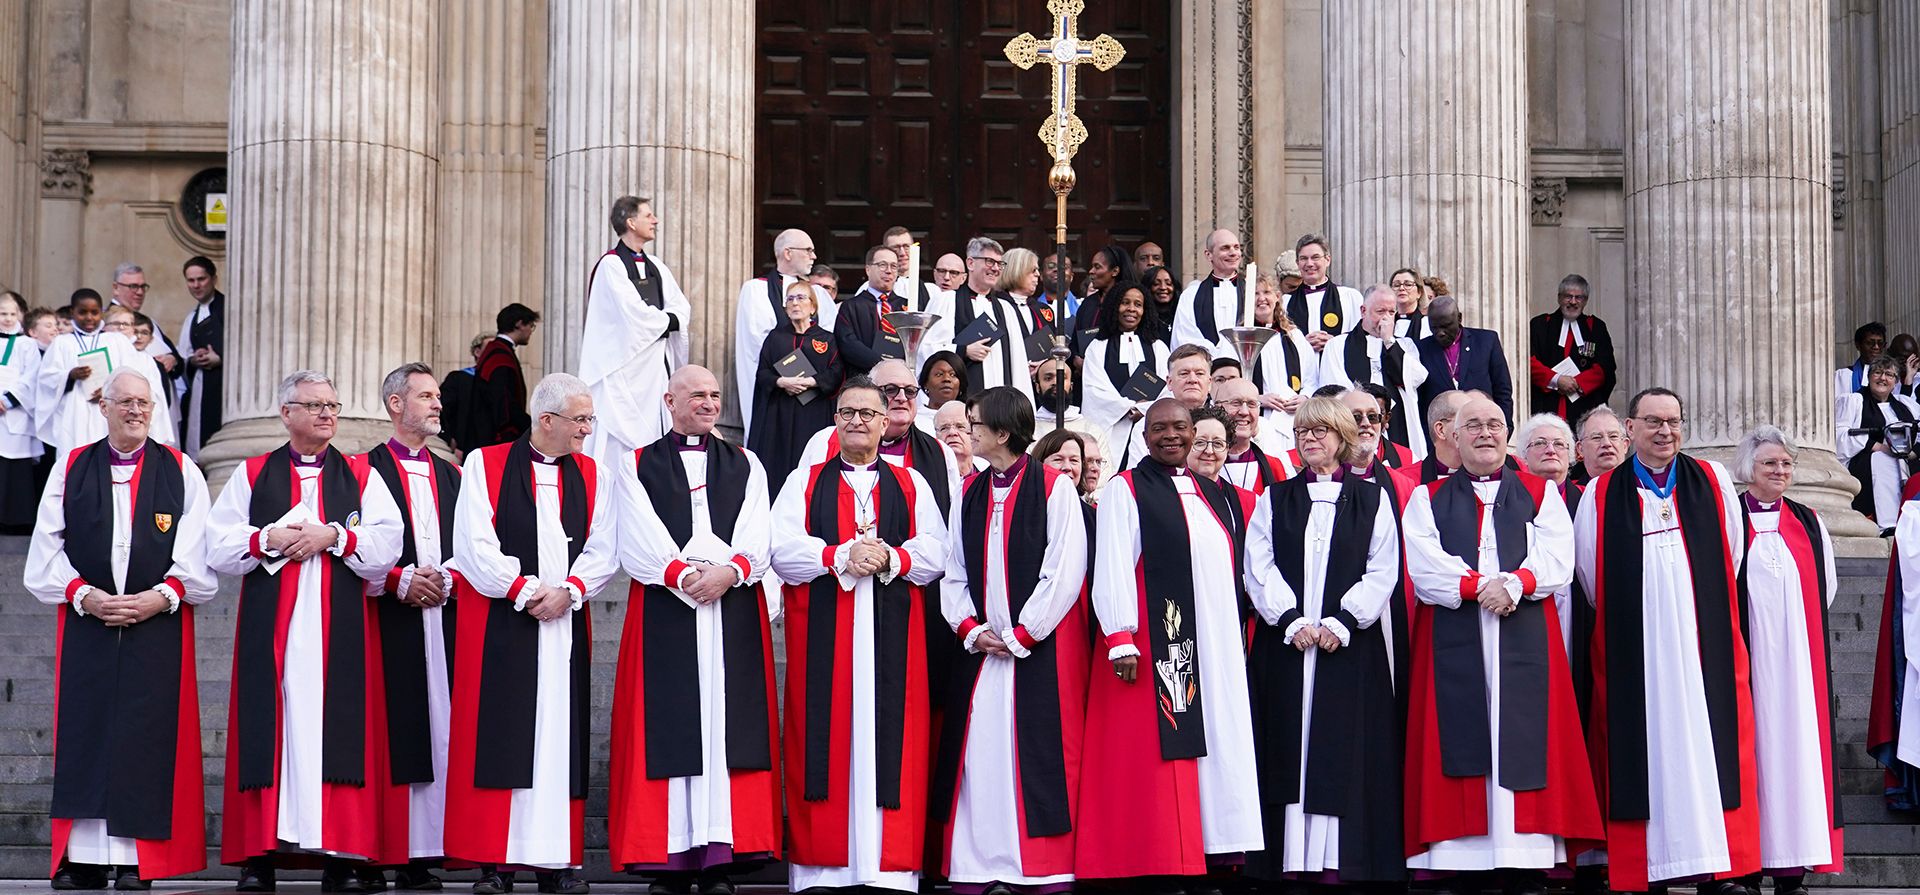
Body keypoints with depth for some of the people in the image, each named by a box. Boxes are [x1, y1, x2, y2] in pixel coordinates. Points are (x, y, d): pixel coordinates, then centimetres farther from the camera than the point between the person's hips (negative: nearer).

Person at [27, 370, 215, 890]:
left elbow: (196, 554, 3)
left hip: (159, 625, -1)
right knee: (86, 737, -1)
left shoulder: (181, 471, 8)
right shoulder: (71, 469, 10)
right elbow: (46, 550, 5)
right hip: (85, 624, 1)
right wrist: (84, 595, -9)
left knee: (146, 742, -4)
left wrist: (162, 596, -12)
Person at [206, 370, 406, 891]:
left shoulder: (361, 477, 12)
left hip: (339, 628, 0)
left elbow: (387, 545, 0)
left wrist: (334, 536, -11)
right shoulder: (251, 476, 13)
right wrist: (268, 539, -10)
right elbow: (219, 547, 4)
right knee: (272, 727, -4)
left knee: (337, 728, -5)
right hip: (270, 629, 0)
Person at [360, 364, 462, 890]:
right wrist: (401, 581, -11)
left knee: (436, 738, -1)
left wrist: (448, 581, -2)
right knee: (384, 738, -7)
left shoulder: (451, 476, 20)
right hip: (388, 623, -4)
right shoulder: (365, 469, 5)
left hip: (442, 620, 4)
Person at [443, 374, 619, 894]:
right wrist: (525, 592, -11)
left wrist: (568, 591, -10)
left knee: (560, 738, 0)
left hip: (566, 622, 3)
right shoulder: (485, 465, 2)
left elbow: (603, 549, 6)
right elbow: (474, 544, -6)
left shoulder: (592, 476, 13)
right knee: (498, 737, -5)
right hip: (499, 624, -3)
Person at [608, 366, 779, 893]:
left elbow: (758, 541, 5)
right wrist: (683, 575, -16)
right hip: (663, 616, -2)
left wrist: (729, 572, -14)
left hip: (735, 610, 2)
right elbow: (638, 543, -2)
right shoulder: (636, 467, 11)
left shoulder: (746, 467, 18)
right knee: (669, 728, -6)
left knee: (729, 727, -5)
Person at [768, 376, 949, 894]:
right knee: (826, 739, -4)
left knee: (888, 740, -4)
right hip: (821, 636, -1)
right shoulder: (805, 482, 13)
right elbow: (783, 550, -1)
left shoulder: (911, 485, 16)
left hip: (892, 635, 1)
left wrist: (889, 558, -13)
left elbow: (934, 552, 4)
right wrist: (841, 557, -14)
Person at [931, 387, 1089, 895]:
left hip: (1041, 651, -5)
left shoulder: (1055, 488, -5)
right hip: (982, 648, 5)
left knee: (1038, 757, -5)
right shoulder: (970, 494, 13)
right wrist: (972, 630, -4)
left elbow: (1065, 572, -10)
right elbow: (953, 573, 12)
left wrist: (1019, 638, -11)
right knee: (978, 760, 4)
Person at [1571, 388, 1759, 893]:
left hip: (1705, 645, 1)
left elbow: (1730, 560, 13)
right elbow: (1590, 573, 8)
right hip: (1634, 655, -1)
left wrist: (1700, 611, 12)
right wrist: (1633, 619, 10)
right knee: (1644, 753, -3)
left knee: (1709, 748, -3)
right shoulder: (1602, 495, 5)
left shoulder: (1712, 482, 9)